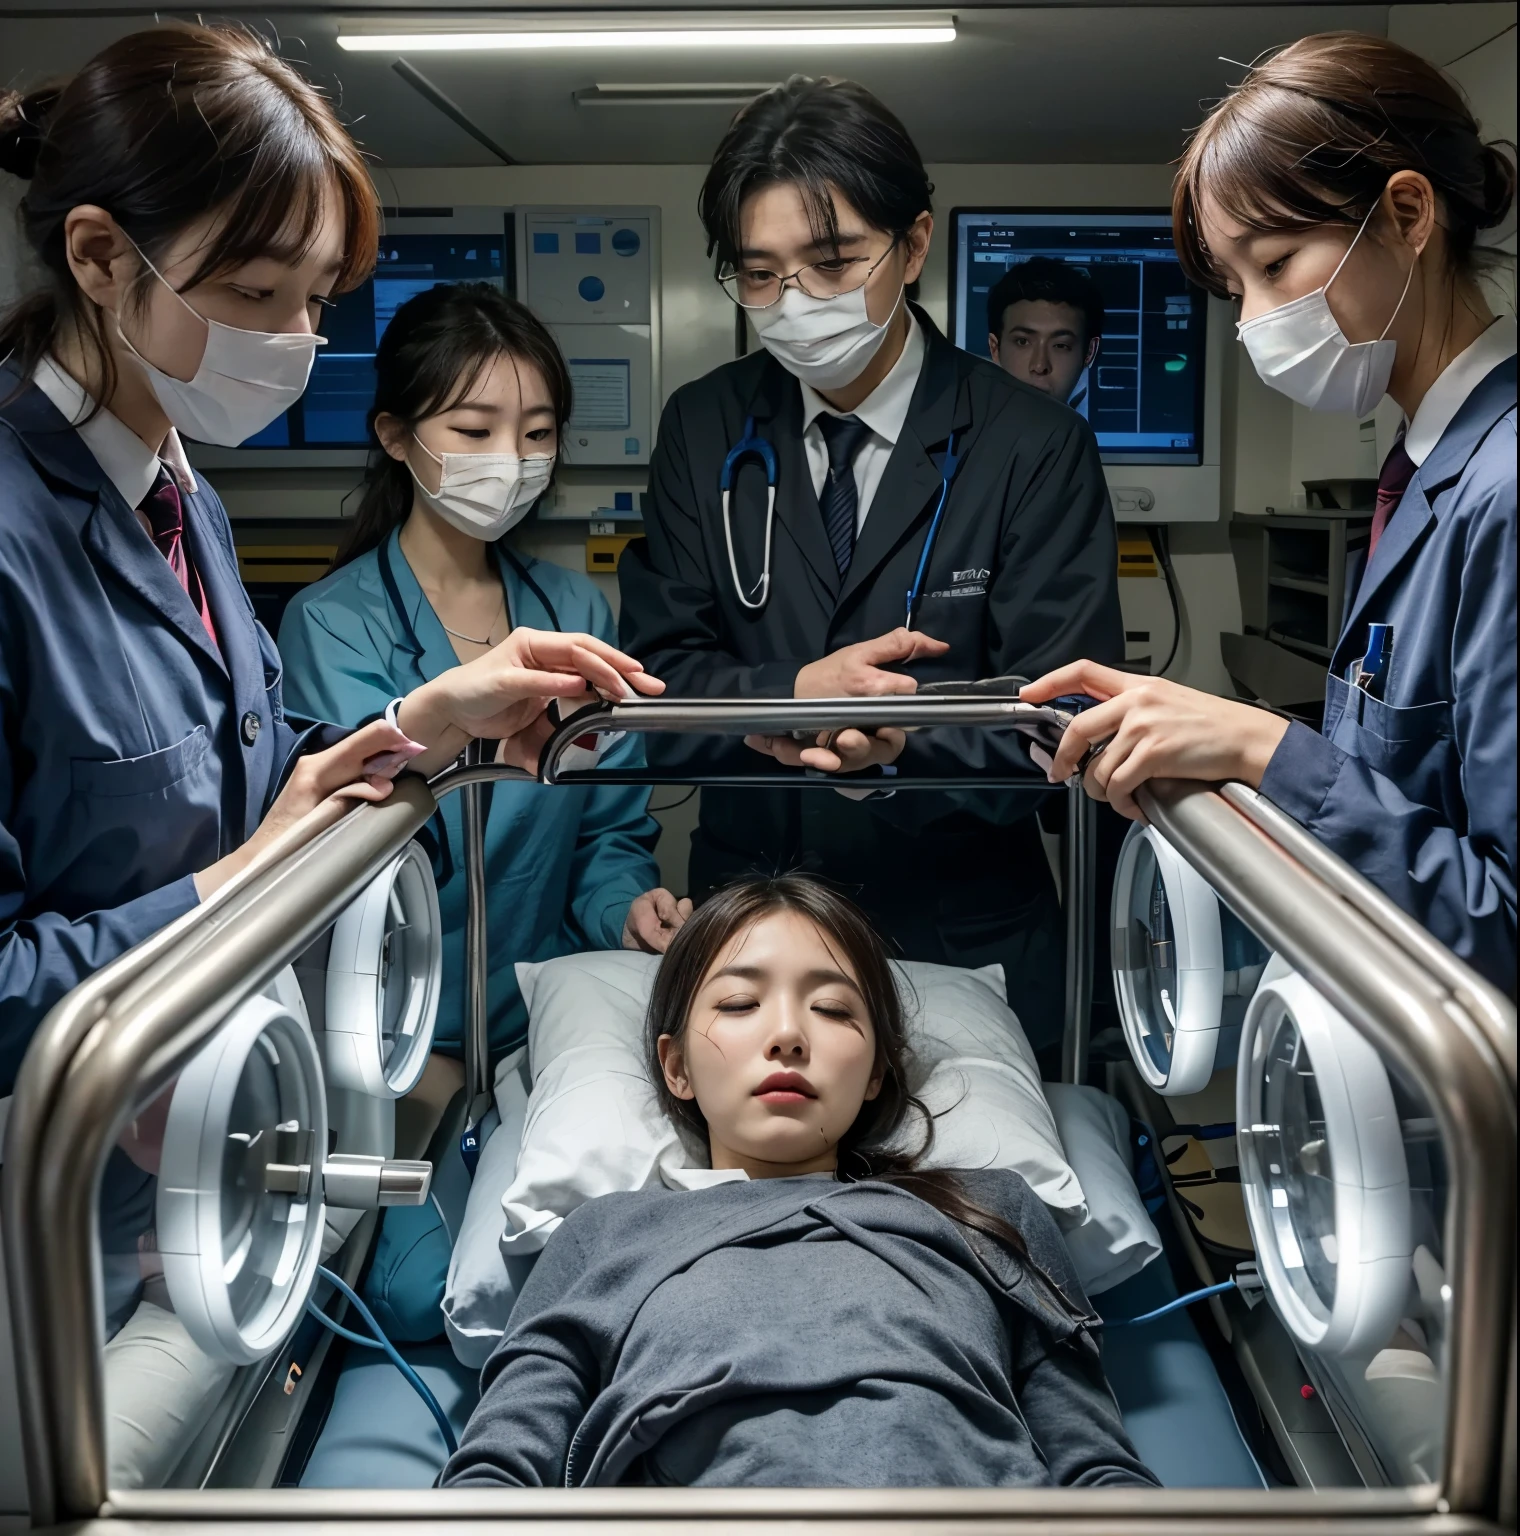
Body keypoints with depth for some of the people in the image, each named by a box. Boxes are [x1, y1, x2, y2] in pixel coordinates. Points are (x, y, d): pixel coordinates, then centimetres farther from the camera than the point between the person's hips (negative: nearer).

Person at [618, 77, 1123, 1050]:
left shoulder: (1037, 448, -8)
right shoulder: (703, 429, 2)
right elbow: (654, 676, -1)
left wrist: (899, 745, -31)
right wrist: (791, 695, -20)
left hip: (965, 941, -2)